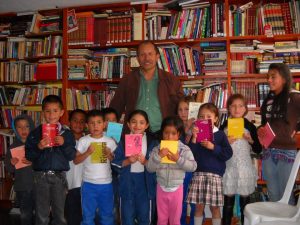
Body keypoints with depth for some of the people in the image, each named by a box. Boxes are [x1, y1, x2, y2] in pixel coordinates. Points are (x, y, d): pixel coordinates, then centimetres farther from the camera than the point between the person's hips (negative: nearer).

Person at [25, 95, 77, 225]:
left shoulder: (67, 134, 2)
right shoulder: (36, 133, 1)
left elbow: (72, 156, -2)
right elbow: (28, 155, 0)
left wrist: (64, 144, -17)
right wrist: (39, 147, -17)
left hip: (59, 176, 0)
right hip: (41, 176, 0)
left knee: (59, 213, 11)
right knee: (42, 214, 9)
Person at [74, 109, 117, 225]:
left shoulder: (110, 141, 1)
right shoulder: (83, 141, -3)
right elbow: (75, 161, -3)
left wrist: (110, 155, -13)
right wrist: (87, 152, -17)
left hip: (106, 183, 2)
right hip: (89, 183, -1)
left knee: (107, 215, 14)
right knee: (88, 215, 8)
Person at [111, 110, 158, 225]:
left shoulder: (152, 142, -4)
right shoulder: (123, 141, -2)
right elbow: (115, 162, -3)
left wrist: (145, 162, -22)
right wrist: (128, 161, -17)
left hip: (145, 181, 0)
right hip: (127, 181, 0)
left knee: (144, 214, 15)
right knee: (127, 214, 13)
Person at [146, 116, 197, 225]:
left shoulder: (184, 149, -10)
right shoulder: (157, 149, -7)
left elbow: (193, 166, -17)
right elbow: (149, 168, -11)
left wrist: (178, 159, -27)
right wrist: (159, 156, -25)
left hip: (176, 189, -1)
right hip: (161, 188, 1)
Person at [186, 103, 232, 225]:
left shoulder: (220, 135, 2)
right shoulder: (196, 133, 6)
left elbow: (228, 154, -5)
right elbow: (190, 153, -2)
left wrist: (213, 147, -14)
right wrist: (194, 138, -14)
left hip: (215, 174, -1)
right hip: (198, 173, 2)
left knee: (214, 207, 5)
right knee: (199, 206, 7)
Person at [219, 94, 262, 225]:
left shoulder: (250, 126, 1)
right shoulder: (224, 126, 3)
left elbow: (258, 150, 3)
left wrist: (250, 140, -14)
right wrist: (226, 142, -12)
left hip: (245, 167, 0)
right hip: (228, 167, 1)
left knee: (245, 200, 7)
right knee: (228, 201, 6)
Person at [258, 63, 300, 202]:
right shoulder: (268, 100, 11)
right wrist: (260, 132, 1)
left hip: (287, 151, -5)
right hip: (268, 151, 6)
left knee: (285, 194, 4)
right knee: (273, 194, 15)